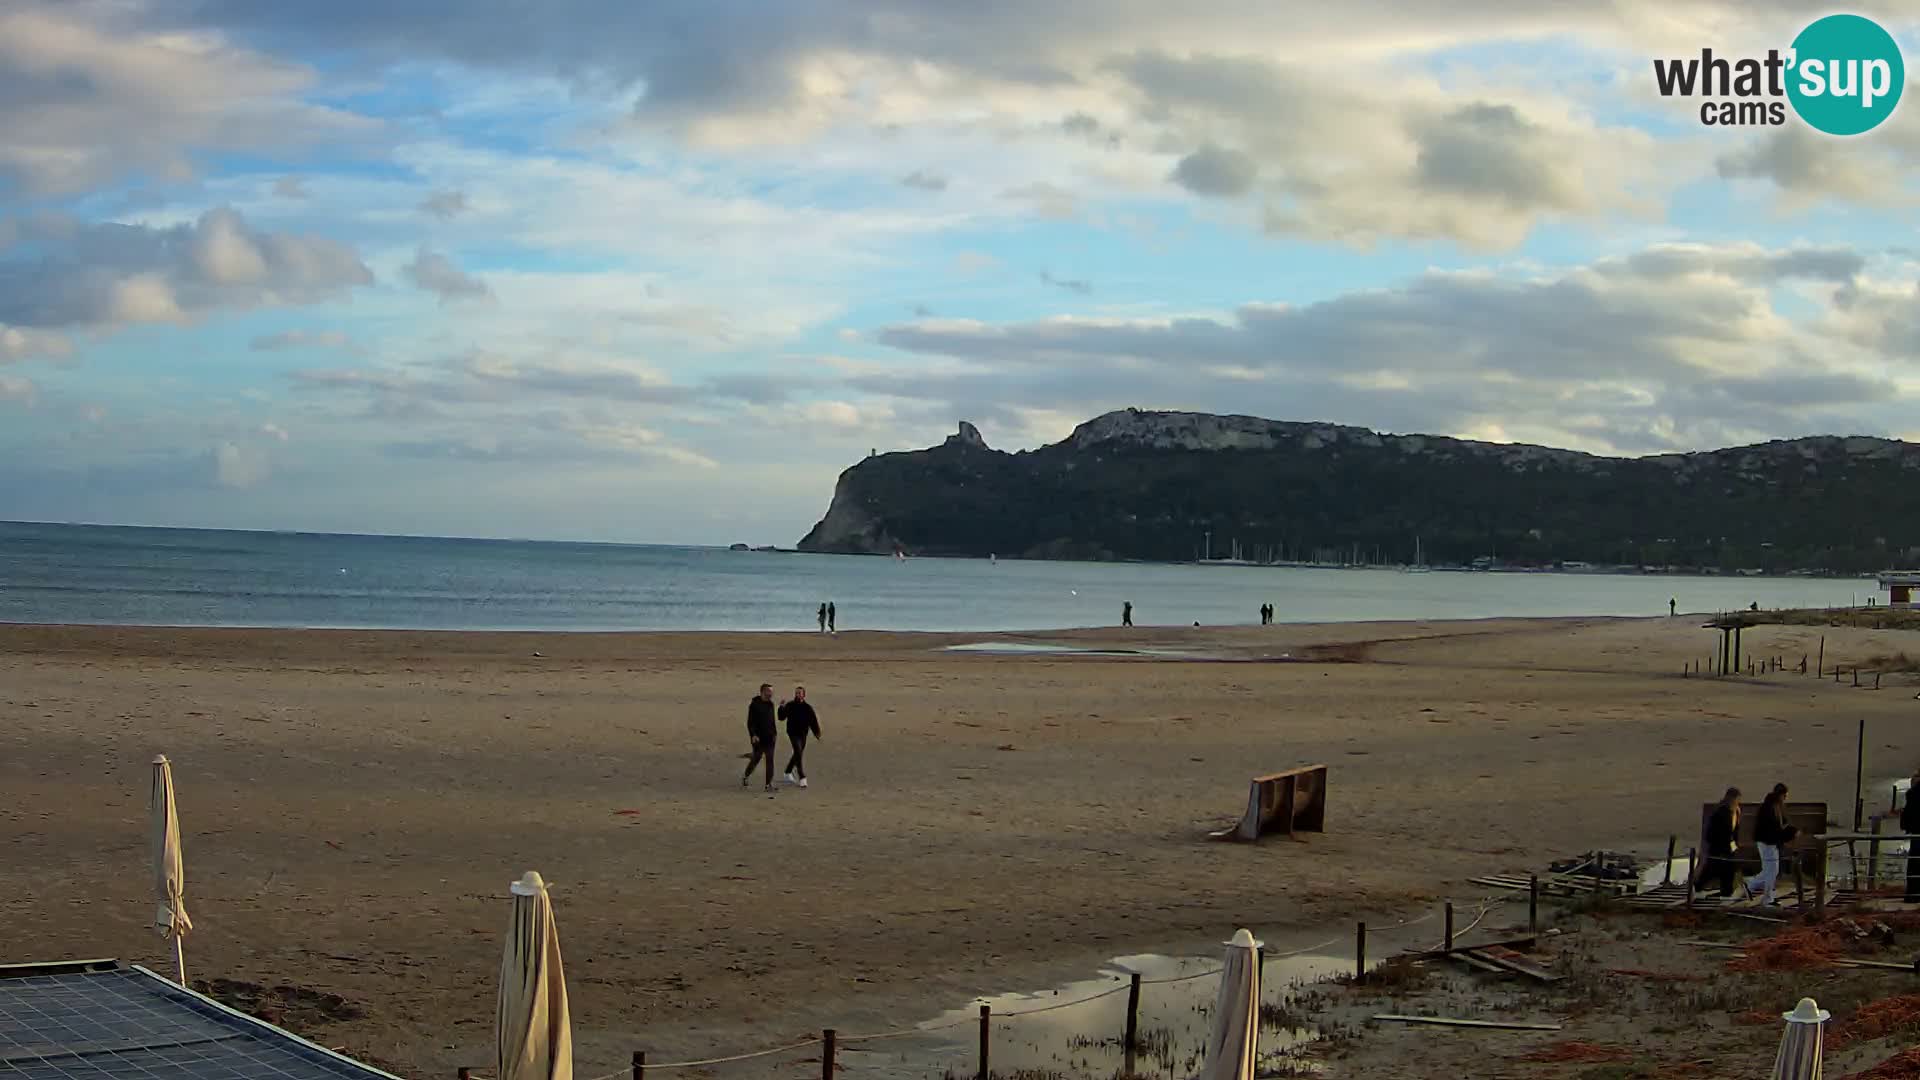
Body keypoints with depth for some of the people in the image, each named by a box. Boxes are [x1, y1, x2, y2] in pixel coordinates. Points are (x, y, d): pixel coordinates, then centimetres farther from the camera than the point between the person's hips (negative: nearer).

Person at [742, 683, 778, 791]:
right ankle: (745, 776, 28)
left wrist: (774, 732, 16)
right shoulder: (754, 704, -9)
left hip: (769, 737, 5)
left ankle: (769, 783, -1)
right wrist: (753, 735, -22)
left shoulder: (770, 704, 11)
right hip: (758, 738, -5)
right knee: (756, 758, 4)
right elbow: (750, 722, -13)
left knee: (770, 760, -2)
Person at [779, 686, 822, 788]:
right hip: (793, 733, -4)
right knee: (798, 754, -16)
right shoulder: (789, 705, -3)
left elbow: (813, 722, 2)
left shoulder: (807, 708, 2)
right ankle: (802, 778, -17)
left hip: (803, 734, 4)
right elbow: (782, 717, -7)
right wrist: (782, 708, -23)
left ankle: (788, 773, 37)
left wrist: (817, 733, -6)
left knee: (797, 755, 16)